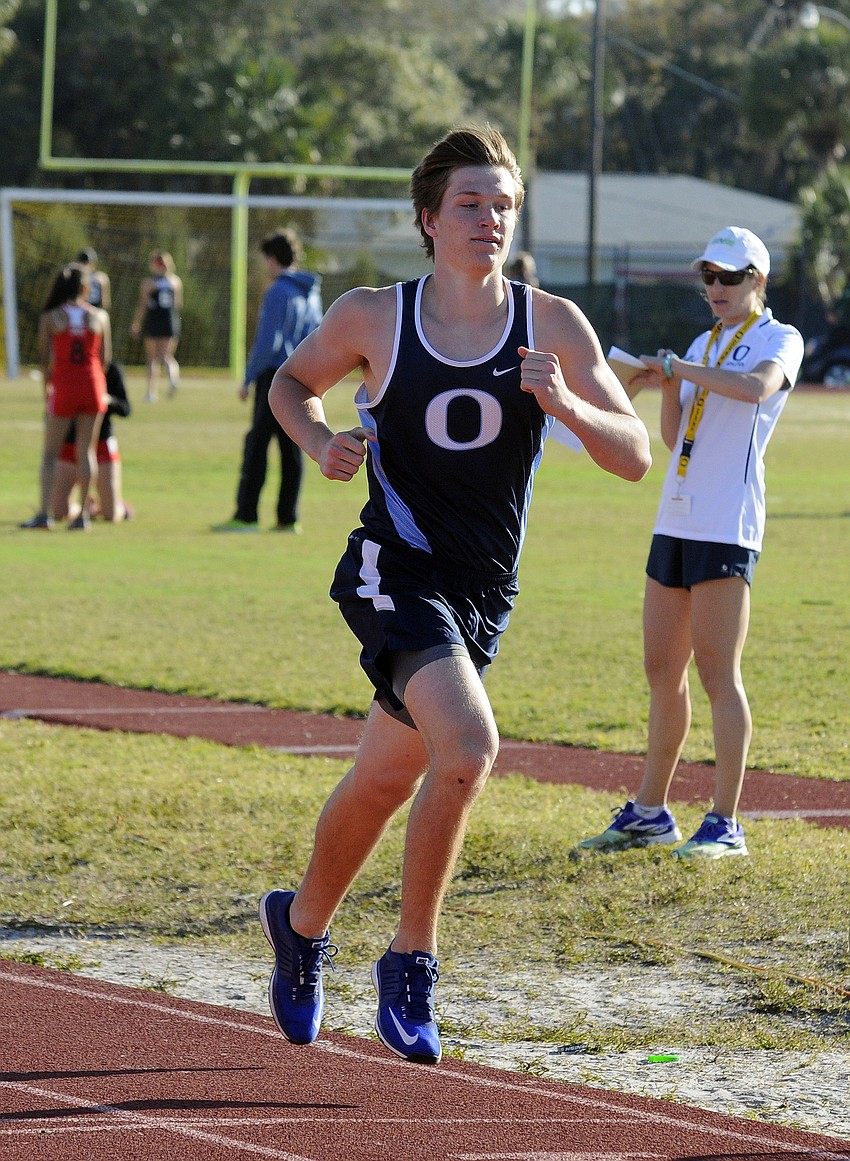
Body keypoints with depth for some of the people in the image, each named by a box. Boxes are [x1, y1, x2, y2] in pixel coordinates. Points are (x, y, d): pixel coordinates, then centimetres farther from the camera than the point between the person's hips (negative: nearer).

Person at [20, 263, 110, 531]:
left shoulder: (49, 318, -4)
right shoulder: (99, 317, 1)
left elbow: (45, 359, -2)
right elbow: (105, 359, 4)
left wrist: (47, 387, 14)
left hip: (64, 387, -2)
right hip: (93, 387, 2)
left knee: (50, 453, 6)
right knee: (86, 451, 8)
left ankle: (45, 513, -6)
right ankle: (82, 514, 5)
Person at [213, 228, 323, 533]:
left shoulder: (278, 293, -12)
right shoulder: (312, 293, 14)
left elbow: (268, 343, -17)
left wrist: (248, 379, -11)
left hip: (275, 374, -8)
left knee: (256, 445, -6)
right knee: (292, 448, 7)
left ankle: (246, 516, -9)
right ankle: (287, 518, 6)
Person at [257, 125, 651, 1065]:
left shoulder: (553, 326, -2)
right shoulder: (372, 318, -5)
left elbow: (635, 456, -3)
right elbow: (292, 382, 14)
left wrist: (564, 403, -21)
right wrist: (320, 442, -7)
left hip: (484, 591, 4)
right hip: (395, 573, -4)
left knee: (384, 782, 17)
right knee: (467, 746, -27)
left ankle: (301, 925, 45)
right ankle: (410, 962, -12)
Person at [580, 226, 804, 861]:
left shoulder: (779, 339, -1)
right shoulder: (703, 346, 20)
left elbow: (757, 386, -24)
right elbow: (675, 437, 17)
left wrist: (679, 367, -18)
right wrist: (668, 387, 0)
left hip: (727, 525, -8)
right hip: (677, 518, 8)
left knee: (718, 672, -10)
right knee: (663, 670, 10)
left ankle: (725, 825, -10)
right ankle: (650, 814, 17)